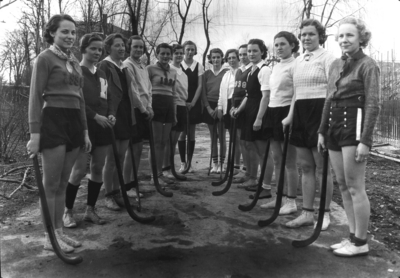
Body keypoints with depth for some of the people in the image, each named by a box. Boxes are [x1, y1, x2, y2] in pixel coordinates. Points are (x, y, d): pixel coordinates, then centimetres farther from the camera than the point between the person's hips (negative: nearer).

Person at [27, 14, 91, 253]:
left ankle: (59, 231, 22)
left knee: (63, 183, 12)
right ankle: (50, 237, 12)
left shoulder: (74, 61, 16)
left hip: (74, 122, 7)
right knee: (51, 184, 1)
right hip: (53, 121, -7)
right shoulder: (45, 58, -5)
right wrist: (35, 134, -15)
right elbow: (36, 97, -9)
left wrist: (85, 131, 17)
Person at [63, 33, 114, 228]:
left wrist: (110, 115, 0)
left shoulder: (102, 74, 16)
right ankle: (67, 211, 10)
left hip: (102, 126, 6)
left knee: (98, 169, 6)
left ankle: (90, 210, 17)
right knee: (79, 171, -6)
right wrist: (96, 116, -18)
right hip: (84, 125, -6)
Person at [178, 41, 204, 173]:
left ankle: (190, 161, 12)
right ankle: (183, 162, 7)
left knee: (192, 133, 5)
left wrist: (192, 102, -9)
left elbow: (200, 86, -1)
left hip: (194, 103, 1)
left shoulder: (199, 67, 2)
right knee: (182, 132, 0)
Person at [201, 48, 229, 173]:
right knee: (212, 136, 6)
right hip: (209, 107, 3)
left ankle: (221, 164, 6)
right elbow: (203, 92, 6)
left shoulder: (226, 72, -1)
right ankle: (215, 163, 13)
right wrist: (208, 108, -4)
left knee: (221, 135, -4)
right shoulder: (207, 73, 8)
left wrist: (219, 107, -12)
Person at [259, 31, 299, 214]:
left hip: (287, 112, -8)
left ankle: (291, 201, 8)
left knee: (289, 161, -2)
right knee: (277, 159, 11)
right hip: (273, 112, 8)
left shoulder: (294, 65, -8)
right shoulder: (275, 67, 16)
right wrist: (265, 115, 17)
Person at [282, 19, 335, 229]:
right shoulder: (298, 61, 16)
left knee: (322, 168, 0)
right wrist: (290, 116, 14)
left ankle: (325, 214, 14)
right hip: (300, 113, 7)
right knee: (305, 167, 9)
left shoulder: (327, 58, -5)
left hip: (319, 112, -7)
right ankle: (307, 213, 18)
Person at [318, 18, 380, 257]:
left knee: (355, 187, -3)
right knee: (343, 186, 10)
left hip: (354, 127, -7)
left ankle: (361, 243, 10)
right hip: (335, 127, 7)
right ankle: (353, 236, 21)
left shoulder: (368, 65, -6)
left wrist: (365, 140, -17)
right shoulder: (336, 65, 14)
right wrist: (322, 131, 14)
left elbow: (373, 105, -11)